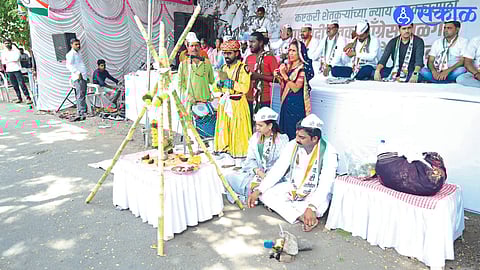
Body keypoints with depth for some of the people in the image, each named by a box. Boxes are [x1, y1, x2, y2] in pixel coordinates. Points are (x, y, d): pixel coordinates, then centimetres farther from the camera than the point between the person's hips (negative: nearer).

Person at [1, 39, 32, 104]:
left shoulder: (16, 50, 1)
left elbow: (16, 58, -13)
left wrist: (7, 59, -2)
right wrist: (12, 60, -3)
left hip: (16, 69, -4)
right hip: (9, 71, 5)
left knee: (22, 84, -11)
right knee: (14, 85, 6)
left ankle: (28, 98, -11)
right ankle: (19, 98, 12)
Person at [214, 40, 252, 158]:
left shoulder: (243, 68, -8)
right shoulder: (224, 68, 14)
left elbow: (245, 88, -20)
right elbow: (216, 88, 15)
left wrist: (228, 81, -20)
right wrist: (220, 83, -7)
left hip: (237, 104, -7)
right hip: (224, 103, 7)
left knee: (237, 129, -3)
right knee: (223, 127, 10)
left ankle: (239, 151, 7)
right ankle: (225, 148, 22)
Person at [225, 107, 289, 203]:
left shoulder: (281, 140, -5)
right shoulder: (255, 137, 8)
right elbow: (250, 159, 5)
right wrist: (258, 171, -15)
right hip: (255, 172, 5)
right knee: (229, 177, -11)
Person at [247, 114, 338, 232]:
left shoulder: (328, 153, -22)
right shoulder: (292, 145, -11)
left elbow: (325, 185, -28)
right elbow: (277, 170, -11)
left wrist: (311, 207, -43)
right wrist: (257, 191, -20)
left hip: (315, 193, -3)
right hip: (292, 187, 4)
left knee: (318, 207, -36)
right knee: (264, 193, -17)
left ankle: (279, 206, -14)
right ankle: (300, 217, -25)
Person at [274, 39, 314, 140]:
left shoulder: (303, 68, -10)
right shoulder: (288, 66, 12)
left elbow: (296, 88, -20)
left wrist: (284, 74, -18)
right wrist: (278, 77, 1)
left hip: (297, 104, -8)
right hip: (286, 103, 8)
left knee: (293, 133, -4)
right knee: (284, 132, 11)